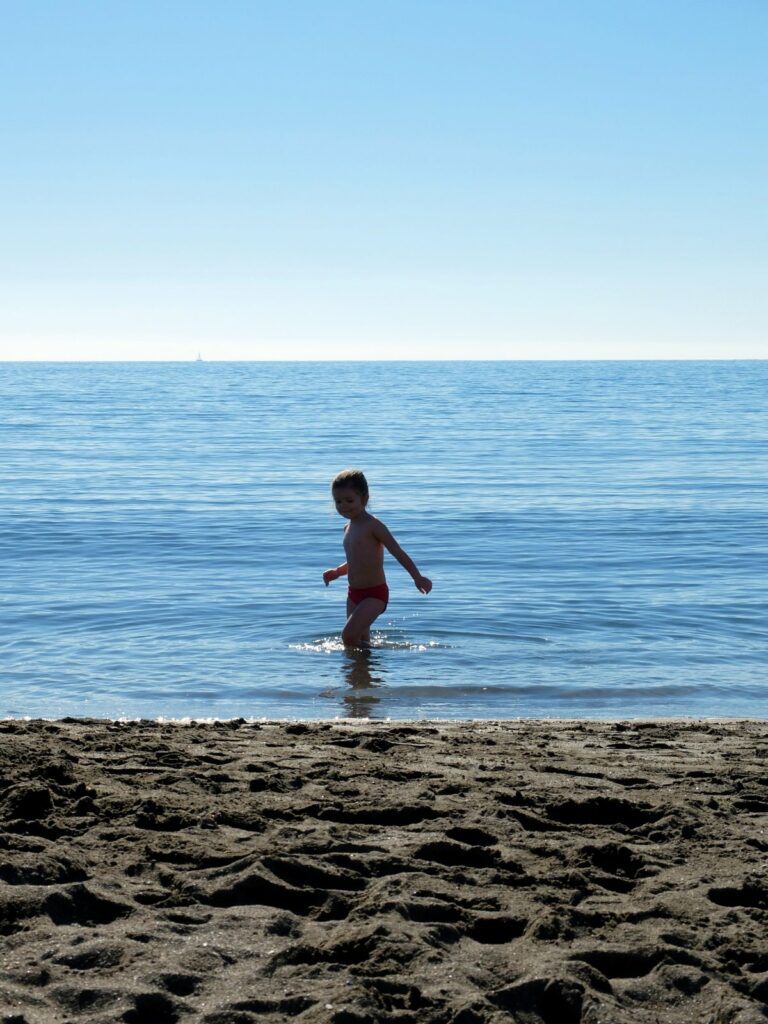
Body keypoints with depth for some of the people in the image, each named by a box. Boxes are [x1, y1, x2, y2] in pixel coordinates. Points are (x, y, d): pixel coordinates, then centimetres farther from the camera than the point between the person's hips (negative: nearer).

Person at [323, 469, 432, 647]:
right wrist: (337, 572, 11)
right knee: (361, 639, 13)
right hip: (354, 594, 8)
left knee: (349, 636, -20)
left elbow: (398, 552, -17)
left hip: (375, 594, -8)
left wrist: (417, 577, -25)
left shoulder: (373, 526, -14)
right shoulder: (348, 528, 12)